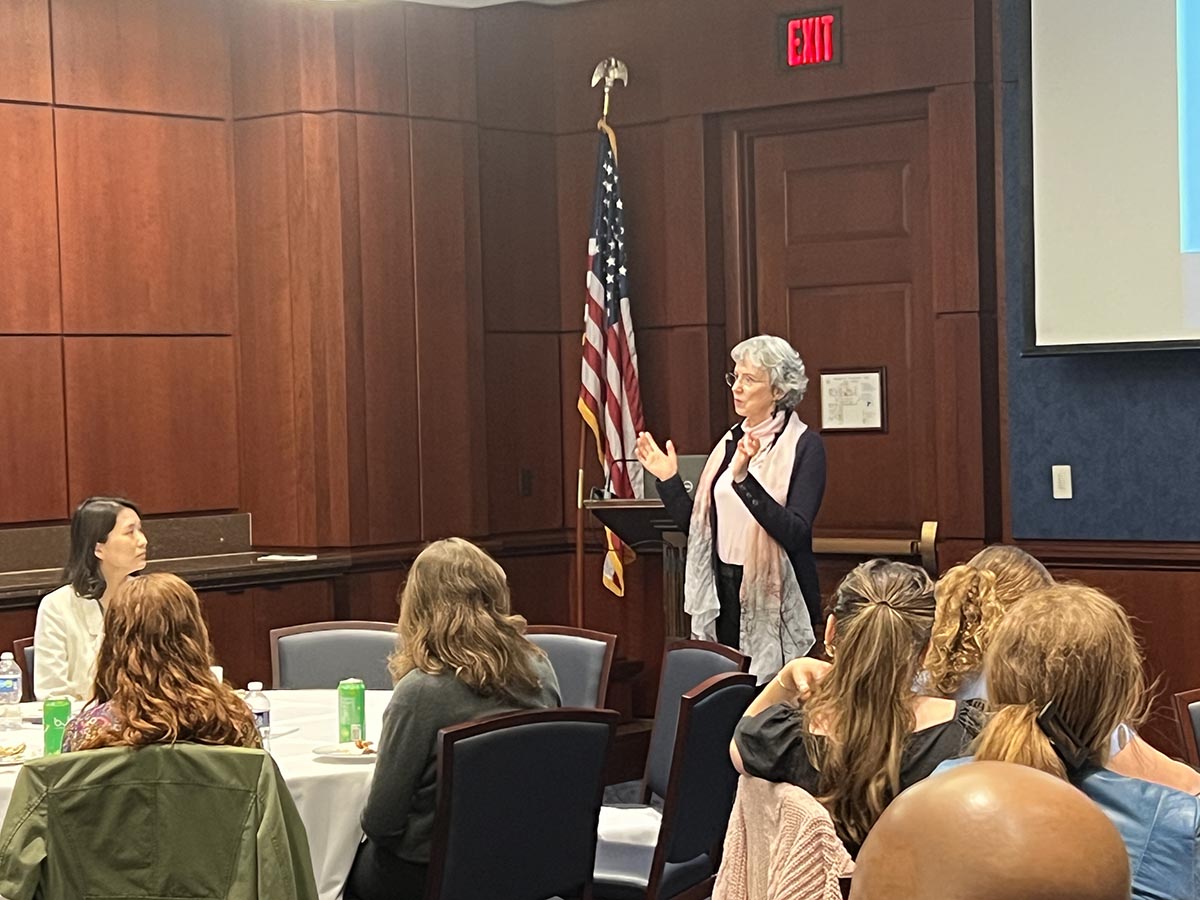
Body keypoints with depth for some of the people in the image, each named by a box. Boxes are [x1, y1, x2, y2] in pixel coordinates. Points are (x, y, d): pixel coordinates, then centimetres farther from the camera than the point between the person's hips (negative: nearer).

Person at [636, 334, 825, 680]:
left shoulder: (803, 445, -8)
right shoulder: (731, 441, 12)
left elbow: (796, 532, -21)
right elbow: (699, 526, 14)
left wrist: (744, 479, -29)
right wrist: (668, 481, 2)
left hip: (775, 600, -6)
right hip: (724, 594, 6)